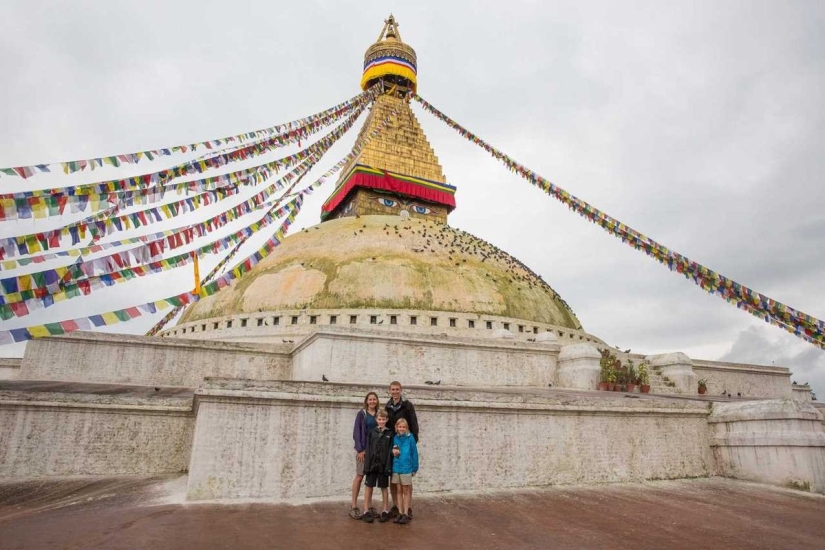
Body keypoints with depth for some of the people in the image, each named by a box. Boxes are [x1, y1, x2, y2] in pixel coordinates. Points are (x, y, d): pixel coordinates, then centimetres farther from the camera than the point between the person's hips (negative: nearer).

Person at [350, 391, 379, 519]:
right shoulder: (361, 414, -1)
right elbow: (356, 432, -5)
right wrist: (360, 449, -12)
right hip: (363, 449, -3)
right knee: (359, 476, -2)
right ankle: (354, 507, 4)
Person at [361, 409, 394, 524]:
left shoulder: (390, 434, 1)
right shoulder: (372, 432, 3)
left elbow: (390, 451, -3)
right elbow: (368, 449, 0)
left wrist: (388, 466, -9)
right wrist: (367, 465, -7)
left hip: (383, 464, -1)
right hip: (372, 463, 1)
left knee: (384, 487, 9)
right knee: (369, 486, 5)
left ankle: (385, 511, 20)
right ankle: (367, 511, 15)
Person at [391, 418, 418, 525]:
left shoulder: (410, 438, -8)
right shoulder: (395, 438, 4)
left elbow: (414, 453, -4)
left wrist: (415, 467, -3)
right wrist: (393, 451, -8)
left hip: (406, 468, -4)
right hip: (396, 468, 4)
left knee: (406, 491, 6)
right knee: (399, 491, 11)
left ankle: (406, 514, 13)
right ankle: (401, 513, 19)